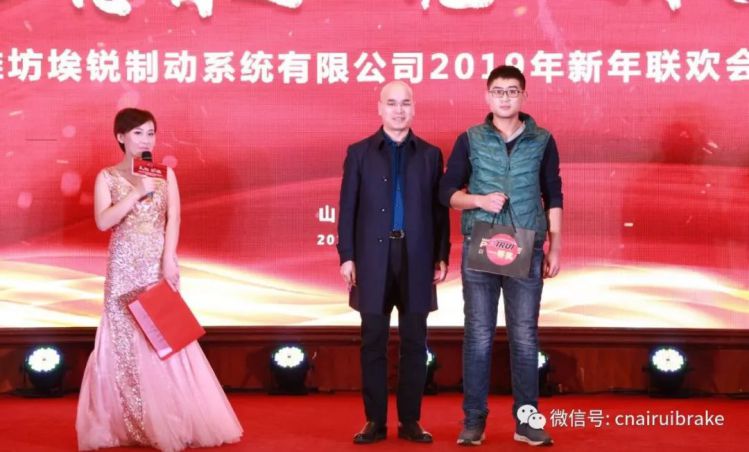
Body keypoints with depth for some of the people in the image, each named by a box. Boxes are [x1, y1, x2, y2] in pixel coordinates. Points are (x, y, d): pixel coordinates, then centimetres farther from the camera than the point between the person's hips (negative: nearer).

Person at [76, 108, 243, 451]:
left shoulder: (165, 174, 7)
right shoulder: (108, 177, 4)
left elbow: (173, 219, -2)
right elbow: (103, 221, -9)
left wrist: (168, 260, -14)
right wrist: (136, 193, -15)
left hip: (158, 264, 0)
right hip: (124, 267, 0)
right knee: (123, 341, 2)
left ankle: (174, 422, 4)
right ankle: (123, 424, 11)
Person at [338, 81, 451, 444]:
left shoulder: (430, 154, 8)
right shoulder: (359, 153, 6)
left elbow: (439, 209, 7)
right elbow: (348, 208, 3)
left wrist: (442, 257, 1)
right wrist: (346, 256, -4)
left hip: (416, 258, 1)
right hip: (373, 258, -1)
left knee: (414, 343, 4)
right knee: (373, 342, 3)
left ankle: (410, 421, 12)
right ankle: (375, 421, 10)